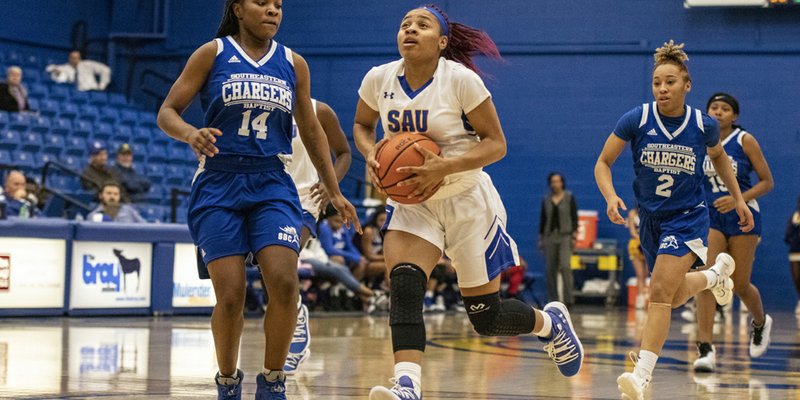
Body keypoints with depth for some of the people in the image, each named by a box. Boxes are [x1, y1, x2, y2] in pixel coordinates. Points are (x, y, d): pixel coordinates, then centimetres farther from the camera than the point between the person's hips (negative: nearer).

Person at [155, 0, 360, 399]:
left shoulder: (293, 63, 10)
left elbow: (310, 130, 18)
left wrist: (333, 192, 17)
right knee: (230, 296, -8)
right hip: (218, 185, -2)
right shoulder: (212, 54, 1)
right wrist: (191, 134, -24)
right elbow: (167, 112, -2)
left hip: (272, 185, 2)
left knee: (284, 283, -17)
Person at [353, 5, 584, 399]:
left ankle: (550, 322, 37)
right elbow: (362, 124, 13)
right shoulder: (378, 79, -6)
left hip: (466, 200, -3)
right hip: (411, 201, 3)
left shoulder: (461, 79, -18)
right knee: (403, 286, -26)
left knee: (486, 318, 5)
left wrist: (443, 168, -28)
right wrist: (370, 152, -9)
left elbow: (496, 144, -14)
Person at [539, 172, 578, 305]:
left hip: (565, 236, -3)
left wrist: (574, 235, -8)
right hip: (550, 236, 3)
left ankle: (568, 298, -15)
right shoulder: (546, 200, 10)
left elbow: (574, 217, 0)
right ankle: (553, 299, 9)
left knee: (565, 266, -17)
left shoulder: (569, 198, 2)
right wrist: (541, 238, 11)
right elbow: (542, 219, 13)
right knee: (551, 269, 3)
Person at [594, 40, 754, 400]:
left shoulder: (703, 125, -10)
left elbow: (718, 156, 14)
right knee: (675, 297, 18)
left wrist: (738, 198, 12)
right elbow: (603, 163, -5)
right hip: (650, 219, 3)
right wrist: (611, 196, -23)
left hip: (688, 218, -3)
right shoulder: (636, 120, -13)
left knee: (660, 292, -20)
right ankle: (716, 273, 50)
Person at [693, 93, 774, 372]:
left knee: (740, 285, 6)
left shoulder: (745, 141, -6)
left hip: (742, 215, -2)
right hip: (710, 217, 2)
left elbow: (767, 181, -5)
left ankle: (761, 322, 40)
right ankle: (705, 349, -18)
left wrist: (739, 199, -19)